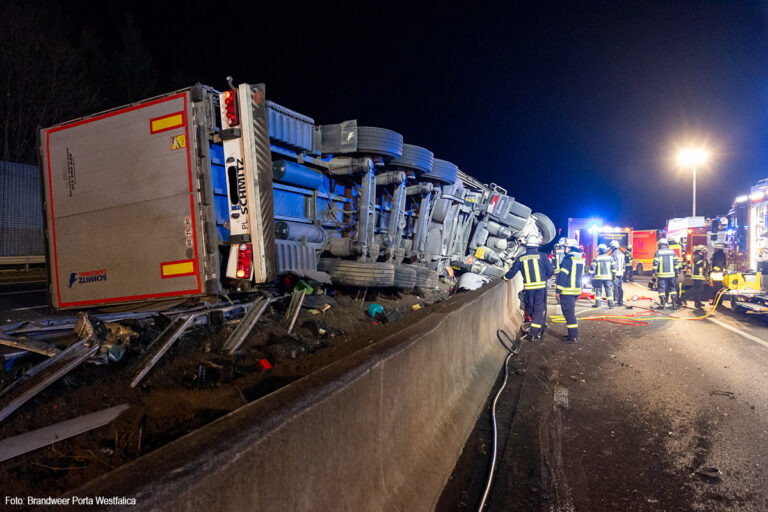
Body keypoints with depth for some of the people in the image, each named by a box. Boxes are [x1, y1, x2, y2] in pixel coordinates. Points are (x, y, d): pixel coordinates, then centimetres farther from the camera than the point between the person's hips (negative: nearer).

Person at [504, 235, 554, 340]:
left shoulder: (520, 259, 2)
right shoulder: (541, 256, -5)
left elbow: (512, 272, 8)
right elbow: (550, 271, -3)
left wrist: (505, 277, 27)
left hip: (528, 288, 2)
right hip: (541, 287, -2)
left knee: (530, 309, 17)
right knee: (539, 309, 2)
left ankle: (538, 327, 29)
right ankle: (534, 333, -3)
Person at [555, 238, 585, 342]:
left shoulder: (568, 259, -15)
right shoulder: (581, 260, 12)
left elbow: (563, 275, -17)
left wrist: (558, 290, -12)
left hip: (567, 291, -9)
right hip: (576, 291, 9)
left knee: (568, 312, -4)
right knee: (571, 312, 19)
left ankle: (573, 336, -3)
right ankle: (574, 334, 25)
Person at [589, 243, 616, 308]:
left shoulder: (596, 259, -7)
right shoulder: (610, 258, 3)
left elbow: (592, 268, -6)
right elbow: (614, 268, 6)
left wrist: (591, 272, 11)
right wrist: (614, 275, 15)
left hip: (598, 277, -2)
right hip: (608, 277, 2)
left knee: (598, 290, 5)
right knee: (608, 290, 5)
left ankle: (597, 303, 4)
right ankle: (610, 303, 2)